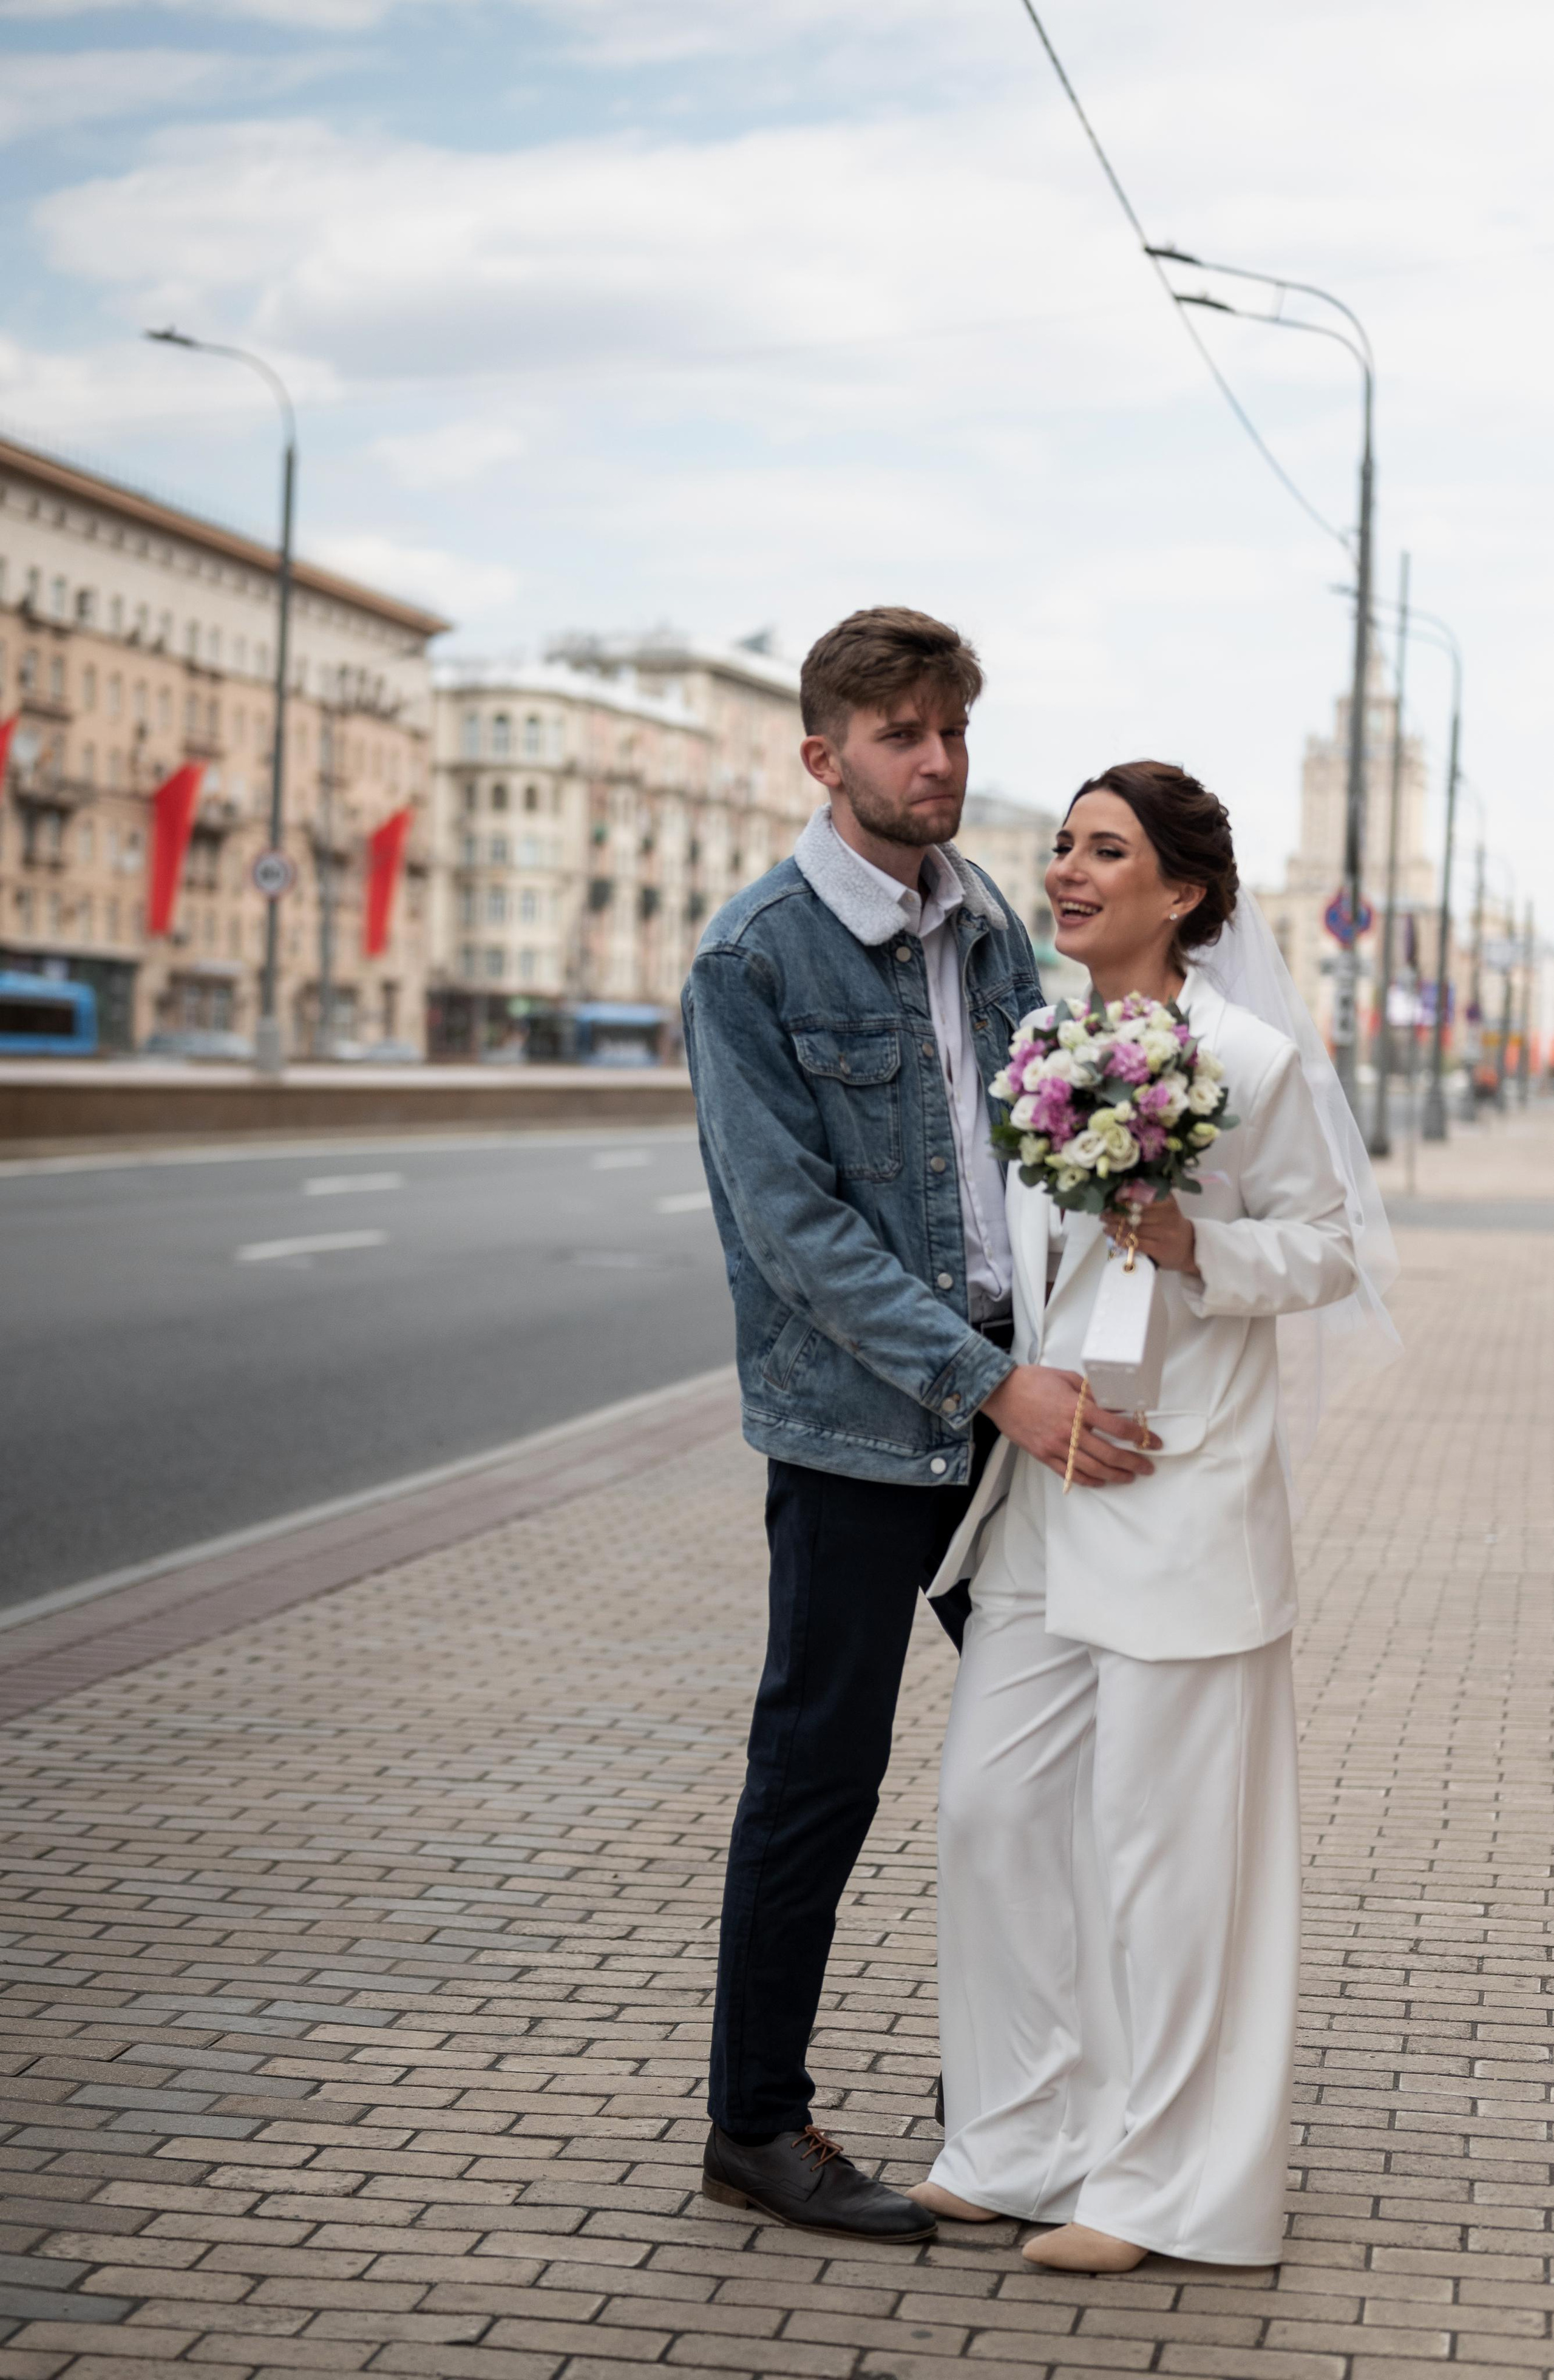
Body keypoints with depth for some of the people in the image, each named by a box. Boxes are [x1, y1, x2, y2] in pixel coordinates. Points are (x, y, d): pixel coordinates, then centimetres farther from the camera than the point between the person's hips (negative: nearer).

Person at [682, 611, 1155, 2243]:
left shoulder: (987, 925, 9)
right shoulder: (752, 960, -11)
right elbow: (797, 1224, -15)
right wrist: (991, 1383, -20)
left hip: (1022, 1391, 7)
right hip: (861, 1417, -6)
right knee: (821, 1767, 1)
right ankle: (756, 2126, 16)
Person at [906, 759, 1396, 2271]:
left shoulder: (1253, 1060, -9)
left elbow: (1328, 1249, -3)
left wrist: (1191, 1245, -18)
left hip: (1183, 1496, -6)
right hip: (1039, 1493, 7)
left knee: (1158, 1837, 1)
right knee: (993, 1806, 8)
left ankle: (1158, 2178, 16)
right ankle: (1024, 2142, 25)